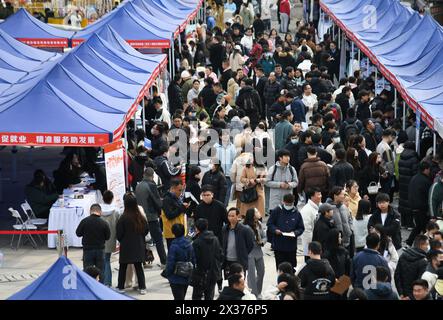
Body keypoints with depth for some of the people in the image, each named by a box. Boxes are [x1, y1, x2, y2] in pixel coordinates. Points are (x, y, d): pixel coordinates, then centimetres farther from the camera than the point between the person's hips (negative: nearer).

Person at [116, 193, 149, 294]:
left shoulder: (123, 218, -16)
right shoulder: (141, 217, -3)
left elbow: (119, 234, -10)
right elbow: (146, 229, 8)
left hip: (126, 247, -3)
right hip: (139, 246, 4)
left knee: (123, 267, 10)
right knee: (138, 266, 11)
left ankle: (121, 287, 14)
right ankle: (142, 287, 6)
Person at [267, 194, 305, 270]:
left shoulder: (296, 213, 1)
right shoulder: (277, 211, -3)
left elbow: (301, 228, 7)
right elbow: (270, 224, 3)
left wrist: (295, 233, -13)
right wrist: (275, 230, -16)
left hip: (291, 245, 1)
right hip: (278, 245, -1)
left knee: (292, 266, 7)